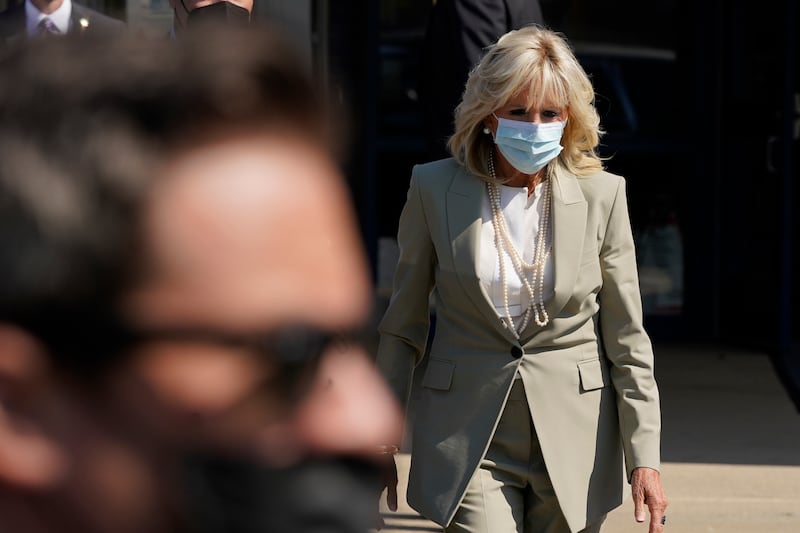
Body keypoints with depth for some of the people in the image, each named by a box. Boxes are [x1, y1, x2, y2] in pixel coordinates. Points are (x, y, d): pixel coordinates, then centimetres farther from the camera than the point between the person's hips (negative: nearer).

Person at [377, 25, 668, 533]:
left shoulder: (601, 195, 0)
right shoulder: (434, 188, -1)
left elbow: (627, 341, 3)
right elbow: (403, 328, 8)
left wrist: (644, 458, -2)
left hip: (573, 444, 1)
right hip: (468, 436, -1)